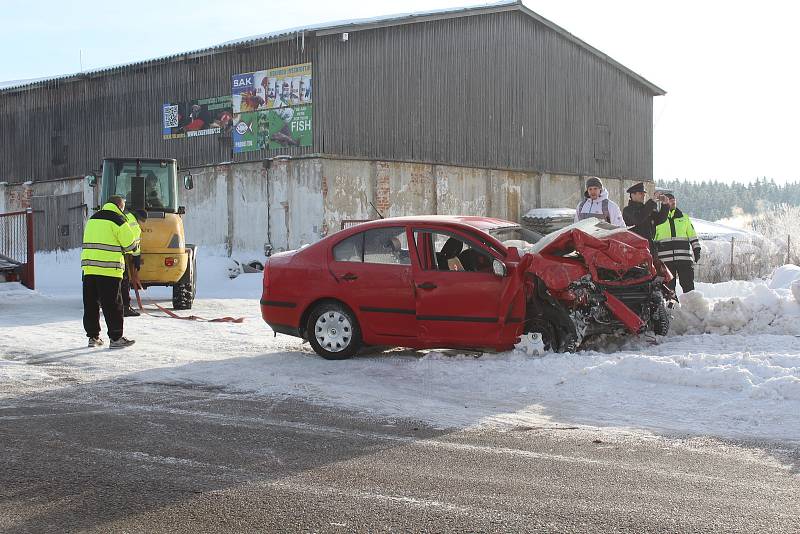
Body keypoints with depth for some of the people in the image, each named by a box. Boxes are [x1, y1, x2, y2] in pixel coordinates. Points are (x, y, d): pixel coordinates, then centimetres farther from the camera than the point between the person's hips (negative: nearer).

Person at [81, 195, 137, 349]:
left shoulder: (92, 219, 18)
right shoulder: (118, 221, -5)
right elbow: (130, 244, -7)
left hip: (88, 267, 7)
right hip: (108, 269, -7)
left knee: (91, 304, 11)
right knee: (112, 305, -2)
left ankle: (93, 336, 16)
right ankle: (116, 338, 0)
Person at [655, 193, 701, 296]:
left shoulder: (684, 218, 18)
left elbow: (692, 236, 19)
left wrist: (696, 250, 10)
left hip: (684, 258, 1)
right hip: (665, 259, -1)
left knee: (688, 284, -3)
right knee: (669, 286, 0)